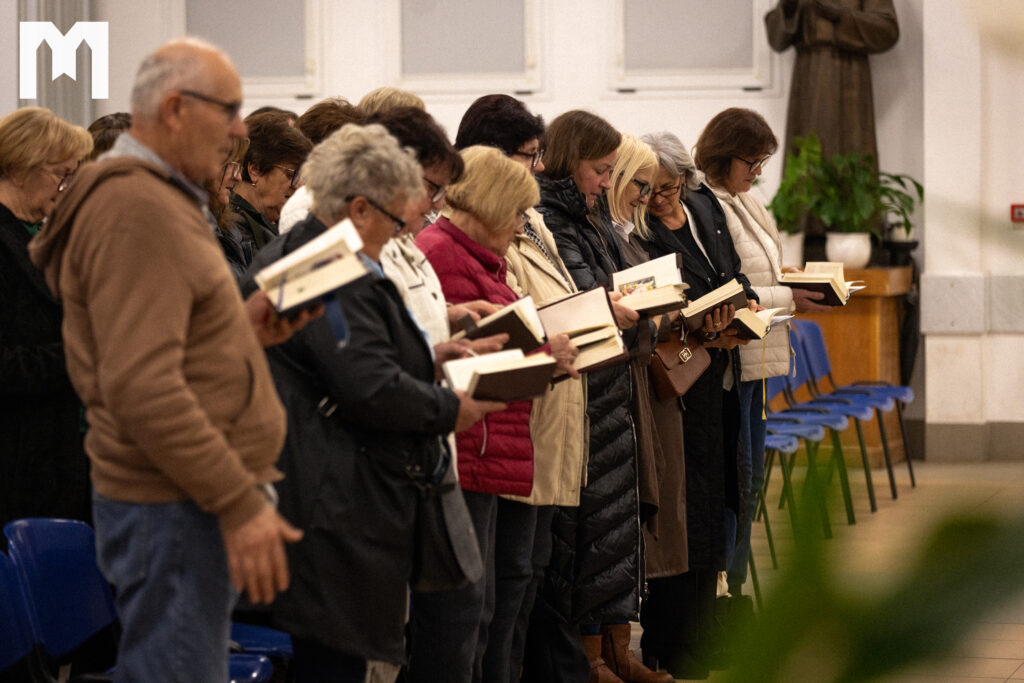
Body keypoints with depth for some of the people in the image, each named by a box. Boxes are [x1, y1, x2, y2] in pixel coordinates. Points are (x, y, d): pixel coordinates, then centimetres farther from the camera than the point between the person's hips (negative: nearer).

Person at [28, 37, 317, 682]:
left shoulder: (160, 202, 18)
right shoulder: (137, 210, -17)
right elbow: (141, 388, -24)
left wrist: (241, 329, 9)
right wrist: (240, 503, -22)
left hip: (195, 498, 11)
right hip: (175, 507, -11)